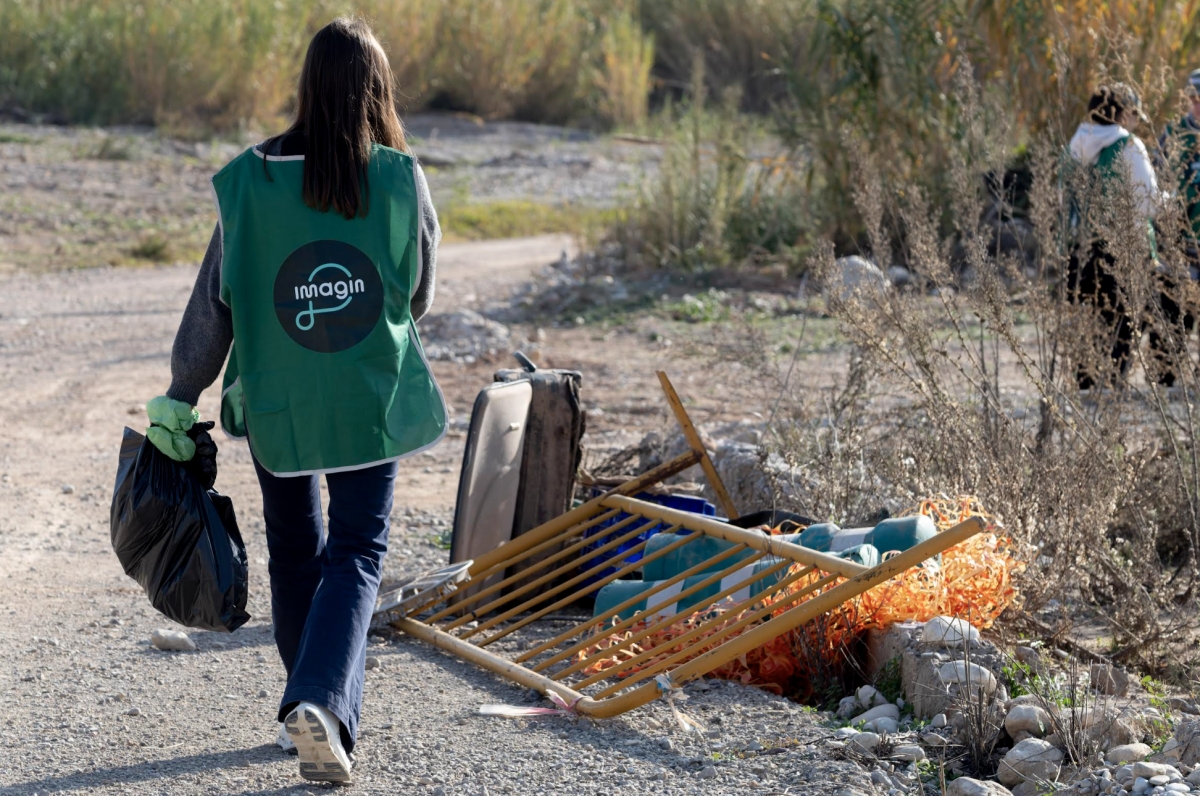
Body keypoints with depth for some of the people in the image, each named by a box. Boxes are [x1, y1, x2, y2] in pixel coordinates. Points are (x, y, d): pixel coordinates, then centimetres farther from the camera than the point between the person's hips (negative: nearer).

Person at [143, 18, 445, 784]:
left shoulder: (253, 182, -10)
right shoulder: (403, 181, -10)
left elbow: (214, 300, -5)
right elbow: (419, 294, 3)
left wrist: (180, 398, 4)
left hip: (276, 400, 1)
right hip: (375, 400, -1)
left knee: (295, 554, 18)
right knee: (358, 553, 5)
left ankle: (320, 704, 26)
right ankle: (321, 702, -16)